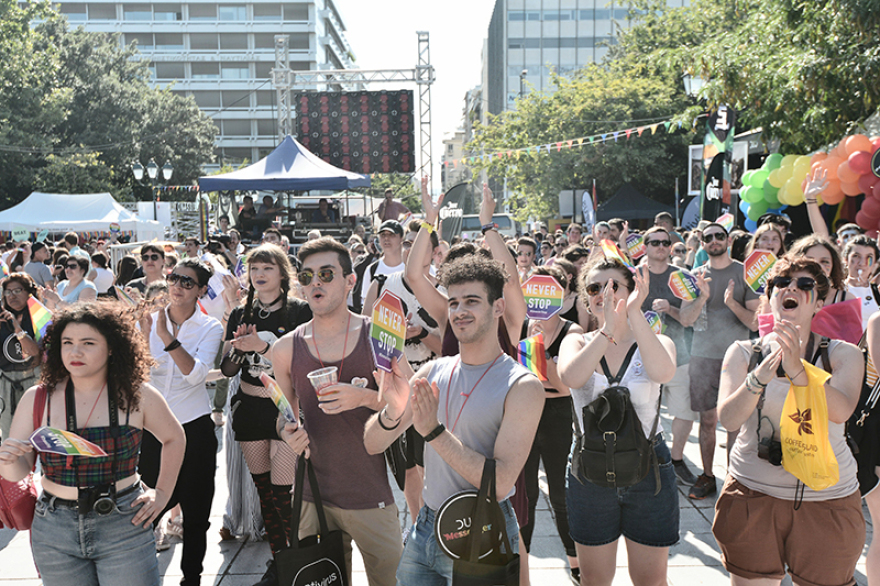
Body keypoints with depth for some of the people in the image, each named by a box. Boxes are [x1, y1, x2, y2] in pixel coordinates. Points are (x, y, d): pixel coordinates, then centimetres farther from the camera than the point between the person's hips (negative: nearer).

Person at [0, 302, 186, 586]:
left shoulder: (137, 395, -5)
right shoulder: (37, 399, -2)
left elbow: (174, 437, 12)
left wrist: (162, 493, 8)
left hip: (124, 528, -1)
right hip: (54, 531, 2)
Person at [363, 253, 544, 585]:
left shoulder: (523, 386, -14)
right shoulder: (433, 373, 1)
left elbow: (501, 483, -22)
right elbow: (372, 445, 0)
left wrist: (433, 430, -27)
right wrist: (392, 412, -22)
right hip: (425, 529, 4)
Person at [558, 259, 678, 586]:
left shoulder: (655, 343, -3)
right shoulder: (577, 343, 0)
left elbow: (663, 373, -28)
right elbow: (571, 377, -24)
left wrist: (634, 314, -35)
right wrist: (607, 330, -33)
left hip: (648, 471, -1)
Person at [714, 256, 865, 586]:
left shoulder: (843, 354, 0)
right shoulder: (743, 352, 1)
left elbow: (841, 411, -20)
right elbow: (728, 419, -13)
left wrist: (797, 370, -37)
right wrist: (758, 379, -31)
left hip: (826, 499, 0)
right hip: (753, 495, 0)